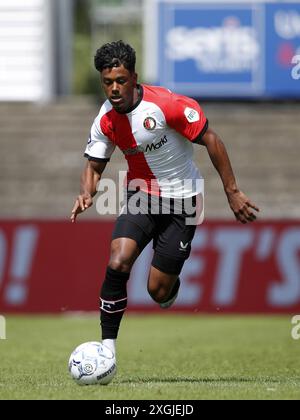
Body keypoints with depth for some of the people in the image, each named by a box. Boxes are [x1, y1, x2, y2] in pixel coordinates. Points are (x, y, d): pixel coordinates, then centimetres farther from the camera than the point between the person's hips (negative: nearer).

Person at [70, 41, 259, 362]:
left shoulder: (165, 104, -22)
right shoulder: (105, 121, -7)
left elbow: (210, 140, -15)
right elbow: (94, 166, 4)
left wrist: (232, 193, -15)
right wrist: (87, 194, -19)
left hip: (181, 202, -3)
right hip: (141, 196, 3)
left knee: (158, 292, -3)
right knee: (117, 264, -23)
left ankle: (172, 285, 36)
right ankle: (107, 346, -12)